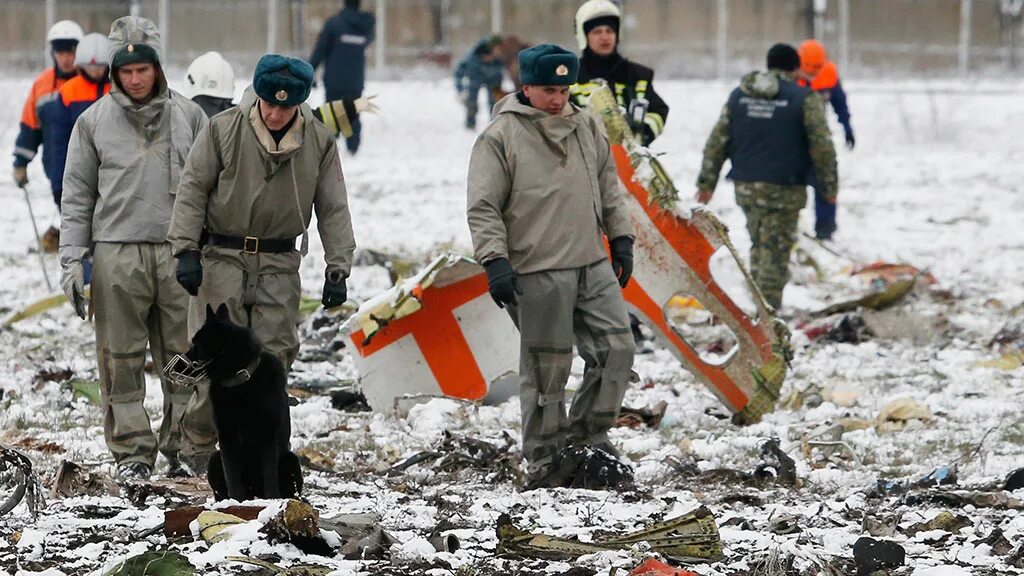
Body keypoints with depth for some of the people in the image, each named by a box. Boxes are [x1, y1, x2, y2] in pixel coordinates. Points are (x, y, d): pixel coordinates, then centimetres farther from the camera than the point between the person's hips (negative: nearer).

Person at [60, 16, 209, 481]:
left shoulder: (188, 116, 8)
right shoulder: (94, 122, 6)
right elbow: (77, 194, 8)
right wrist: (72, 259, 1)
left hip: (179, 253, 1)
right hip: (117, 254, -1)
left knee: (184, 356, 1)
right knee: (122, 357, 0)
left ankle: (184, 446, 9)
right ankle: (132, 450, 6)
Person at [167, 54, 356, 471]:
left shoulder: (319, 142, 1)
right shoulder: (224, 130, -6)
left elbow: (333, 210, 6)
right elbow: (192, 189, -2)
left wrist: (337, 270, 0)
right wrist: (186, 250, -9)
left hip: (279, 264, 2)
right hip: (222, 258, -2)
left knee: (274, 355, -3)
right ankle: (198, 443, 6)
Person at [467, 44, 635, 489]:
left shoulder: (587, 129, 13)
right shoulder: (500, 137, -5)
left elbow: (609, 189, 23)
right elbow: (483, 208, -7)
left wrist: (620, 238, 17)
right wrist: (495, 260, -15)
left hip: (594, 266, 6)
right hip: (537, 273, -6)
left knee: (616, 348, 1)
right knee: (546, 368, -2)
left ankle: (587, 433, 17)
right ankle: (544, 463, 8)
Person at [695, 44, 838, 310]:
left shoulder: (738, 96, 9)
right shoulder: (804, 99, -5)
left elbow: (717, 141, 9)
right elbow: (822, 146, -7)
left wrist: (706, 181, 13)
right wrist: (830, 185, 3)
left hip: (746, 188, 5)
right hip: (784, 189, -5)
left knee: (759, 245, 18)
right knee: (775, 251, -2)